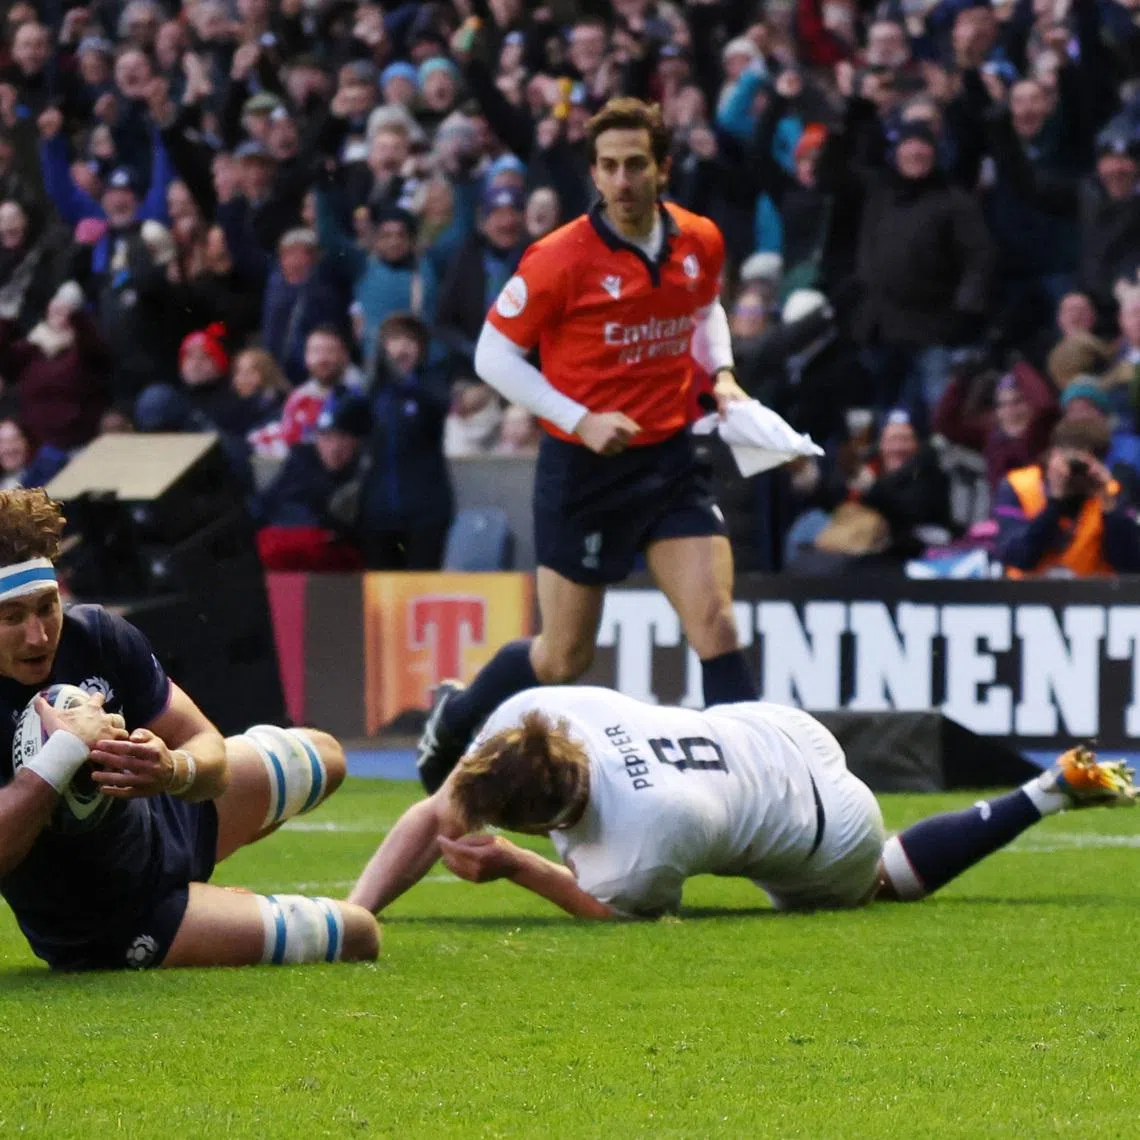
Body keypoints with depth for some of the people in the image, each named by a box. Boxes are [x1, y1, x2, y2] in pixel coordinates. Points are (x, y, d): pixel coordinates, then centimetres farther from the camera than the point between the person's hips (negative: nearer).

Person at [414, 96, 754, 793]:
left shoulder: (700, 243, 0)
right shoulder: (562, 259, -16)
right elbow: (494, 353, -8)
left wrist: (721, 373, 3)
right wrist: (580, 419, -17)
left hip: (670, 458, 4)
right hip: (582, 470, -4)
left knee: (716, 621, -11)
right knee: (566, 659, 7)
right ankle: (454, 716, 36)